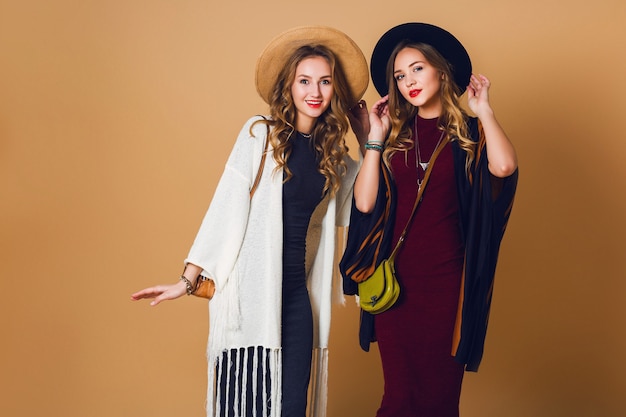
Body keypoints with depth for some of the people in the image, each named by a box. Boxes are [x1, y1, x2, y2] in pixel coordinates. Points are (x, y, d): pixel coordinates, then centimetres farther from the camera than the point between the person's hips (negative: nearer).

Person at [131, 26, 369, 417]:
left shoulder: (332, 153, 10)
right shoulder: (261, 134, -4)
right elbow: (226, 208, -6)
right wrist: (188, 279, -8)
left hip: (297, 293, 4)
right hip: (252, 293, -4)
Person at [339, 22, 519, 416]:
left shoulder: (469, 132, 3)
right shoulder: (394, 134, 8)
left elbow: (504, 167, -21)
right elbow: (365, 202, -3)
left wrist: (484, 110, -9)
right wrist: (375, 139, -3)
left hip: (447, 279, -2)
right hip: (395, 277, 2)